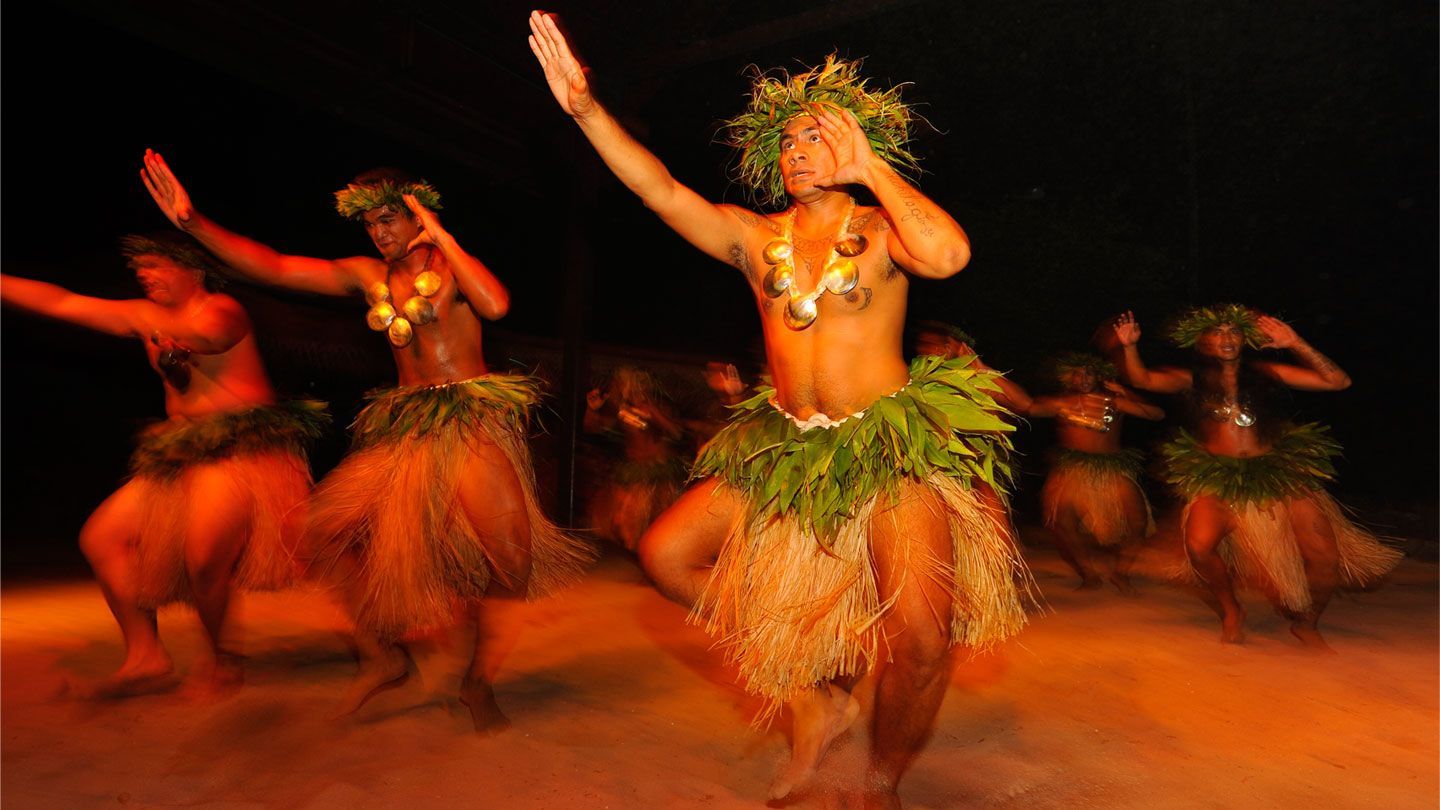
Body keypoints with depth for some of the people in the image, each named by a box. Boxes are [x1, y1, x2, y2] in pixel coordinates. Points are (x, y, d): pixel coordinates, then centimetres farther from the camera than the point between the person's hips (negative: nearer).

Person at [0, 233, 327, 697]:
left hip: (244, 449, -9)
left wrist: (176, 334, -41)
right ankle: (146, 659, 9)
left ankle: (219, 659, 1)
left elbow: (211, 334, -26)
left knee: (204, 557, -25)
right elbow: (59, 302, 15)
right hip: (182, 456, 9)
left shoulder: (223, 309, -5)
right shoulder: (145, 317, 16)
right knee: (100, 537, 4)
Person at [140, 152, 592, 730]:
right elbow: (273, 267, 6)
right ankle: (380, 657, 15)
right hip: (404, 428, 6)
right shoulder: (367, 276, 13)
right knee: (331, 529, -5)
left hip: (472, 420, -5)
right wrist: (193, 222, -3)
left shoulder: (451, 264, -1)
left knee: (509, 550, -18)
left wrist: (440, 237, -13)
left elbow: (495, 305, -24)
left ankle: (478, 681, 5)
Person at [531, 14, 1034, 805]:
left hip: (892, 446, -4)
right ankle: (815, 698, 13)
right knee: (668, 552, 0)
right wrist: (586, 107, -15)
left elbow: (949, 254, -25)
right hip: (786, 446, 5)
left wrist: (869, 167, -14)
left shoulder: (881, 229, -2)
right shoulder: (754, 236, 6)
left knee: (920, 637, -20)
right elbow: (660, 189, -5)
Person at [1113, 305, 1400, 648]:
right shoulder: (1192, 379, 6)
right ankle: (1231, 611, 4)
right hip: (1217, 481, -2)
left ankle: (1306, 625, 25)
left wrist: (1295, 345, -7)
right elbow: (1142, 379, -9)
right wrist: (1130, 346, -26)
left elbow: (1338, 381, 3)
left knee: (1326, 561, -6)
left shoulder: (1264, 372, 8)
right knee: (1199, 546, -27)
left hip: (1278, 475, 2)